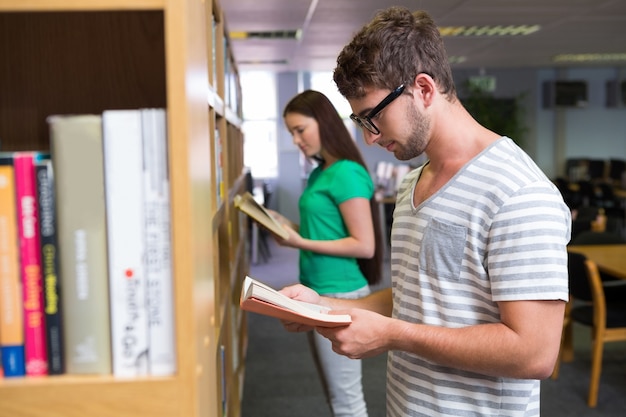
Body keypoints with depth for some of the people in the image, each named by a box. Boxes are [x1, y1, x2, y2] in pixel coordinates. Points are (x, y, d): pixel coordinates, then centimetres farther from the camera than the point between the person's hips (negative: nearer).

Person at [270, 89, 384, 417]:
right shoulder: (319, 173, 11)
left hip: (339, 295, -9)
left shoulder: (347, 174, -16)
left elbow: (364, 246, -18)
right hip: (318, 292, 9)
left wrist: (301, 243, -19)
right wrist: (286, 224, 4)